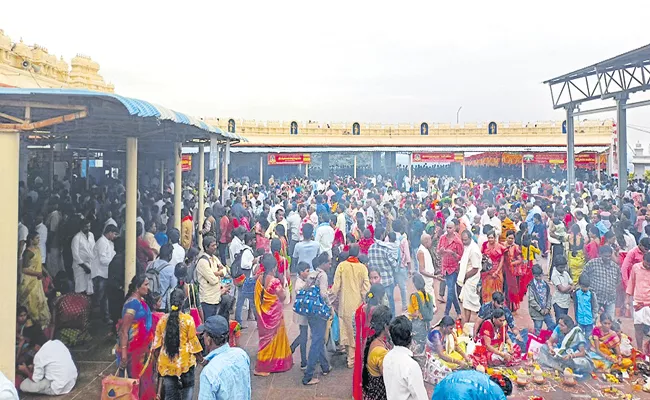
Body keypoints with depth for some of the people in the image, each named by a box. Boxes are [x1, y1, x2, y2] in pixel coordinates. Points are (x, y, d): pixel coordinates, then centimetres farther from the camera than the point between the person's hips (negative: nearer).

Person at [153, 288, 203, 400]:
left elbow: (157, 342, 4)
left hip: (166, 363, 3)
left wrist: (158, 359, 19)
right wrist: (200, 357, 6)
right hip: (184, 361, -3)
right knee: (188, 386, 21)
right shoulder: (188, 319, -13)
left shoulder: (162, 319, -3)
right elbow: (193, 341, -9)